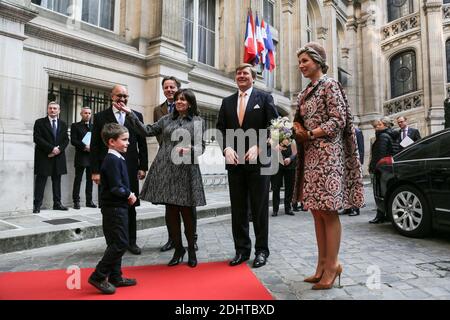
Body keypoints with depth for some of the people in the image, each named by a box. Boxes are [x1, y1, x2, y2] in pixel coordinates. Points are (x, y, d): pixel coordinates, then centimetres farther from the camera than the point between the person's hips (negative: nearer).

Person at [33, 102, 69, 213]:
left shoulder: (63, 124, 14)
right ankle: (37, 205, 3)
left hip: (58, 156, 4)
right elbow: (37, 138, -8)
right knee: (41, 181, -1)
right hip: (43, 157, -4)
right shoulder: (40, 122, 2)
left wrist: (59, 149, -9)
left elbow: (66, 140, 9)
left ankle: (57, 203, 14)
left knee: (57, 181, 8)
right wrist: (51, 148, -16)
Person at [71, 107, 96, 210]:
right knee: (78, 180, -1)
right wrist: (85, 146, -16)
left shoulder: (94, 127, 17)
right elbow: (73, 140, -6)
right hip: (81, 157, -4)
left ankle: (89, 201, 14)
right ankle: (76, 201, 5)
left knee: (90, 180, 8)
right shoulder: (75, 126, 5)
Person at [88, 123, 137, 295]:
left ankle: (115, 277, 25)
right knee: (120, 243, -5)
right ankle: (98, 276, 4)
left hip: (118, 207, 10)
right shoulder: (112, 160, -18)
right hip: (114, 208, -10)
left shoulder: (117, 159, 12)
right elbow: (116, 188, -24)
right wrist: (129, 195, -10)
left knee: (116, 244, 15)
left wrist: (128, 194, 2)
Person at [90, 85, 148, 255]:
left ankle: (131, 241, 22)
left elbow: (142, 143, 8)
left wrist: (143, 167, 2)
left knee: (130, 206, 9)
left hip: (130, 169, 1)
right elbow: (95, 146, 1)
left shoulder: (137, 116, 8)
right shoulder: (100, 116, 4)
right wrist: (95, 171, -5)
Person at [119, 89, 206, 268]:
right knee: (171, 211, 6)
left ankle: (191, 250, 20)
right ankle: (178, 249, 21)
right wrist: (130, 114, 4)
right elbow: (147, 131, 9)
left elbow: (201, 147, 2)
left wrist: (189, 150, -18)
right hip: (166, 170, 3)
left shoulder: (198, 122, 6)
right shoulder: (166, 119, 14)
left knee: (187, 211, 2)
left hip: (186, 171, -2)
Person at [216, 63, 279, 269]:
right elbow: (220, 128, 10)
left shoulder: (264, 98, 6)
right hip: (234, 161, 4)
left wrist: (258, 147, -14)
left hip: (258, 161, -3)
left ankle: (262, 250, 17)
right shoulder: (227, 102, 16)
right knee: (238, 209, 7)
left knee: (260, 207, 4)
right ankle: (242, 250, 19)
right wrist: (226, 147, -8)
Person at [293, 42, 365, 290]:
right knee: (317, 211, 9)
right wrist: (298, 131, 1)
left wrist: (309, 134, -13)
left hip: (327, 155, -8)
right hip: (310, 156, 8)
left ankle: (332, 265, 5)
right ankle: (323, 264, 18)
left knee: (328, 211, -6)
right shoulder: (306, 92, 19)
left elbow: (338, 121, -12)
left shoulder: (329, 85, -4)